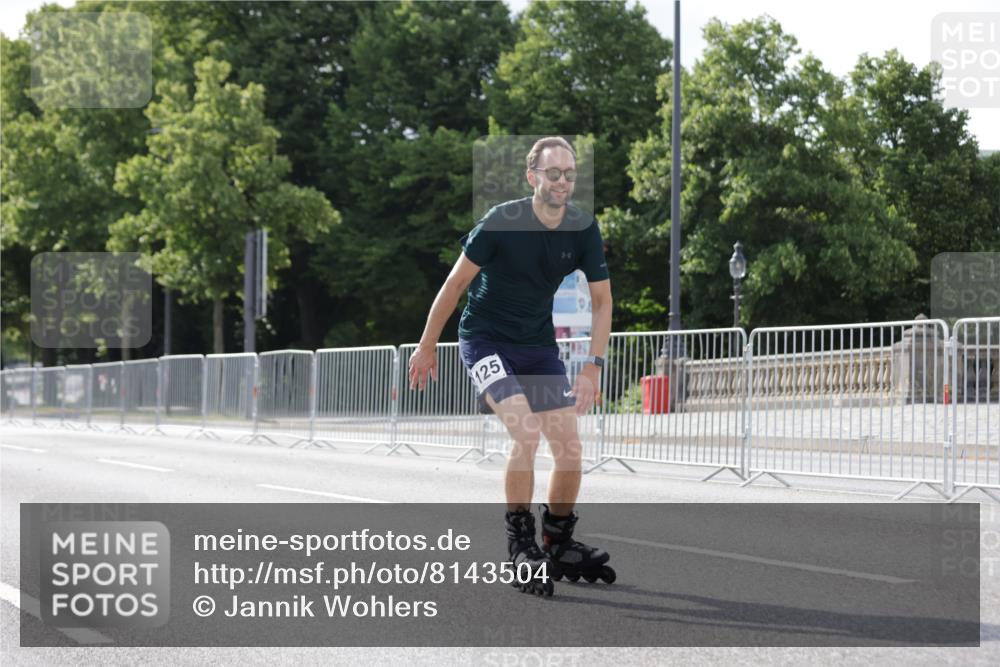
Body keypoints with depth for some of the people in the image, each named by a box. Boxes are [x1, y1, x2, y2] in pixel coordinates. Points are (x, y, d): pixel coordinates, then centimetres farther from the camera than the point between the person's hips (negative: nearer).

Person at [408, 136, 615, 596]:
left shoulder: (583, 228, -8)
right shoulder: (501, 222, -21)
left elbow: (601, 299, 0)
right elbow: (455, 283, -11)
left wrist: (593, 366, -10)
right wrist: (427, 346, -4)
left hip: (538, 343, 5)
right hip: (484, 338, -5)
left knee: (570, 449, -2)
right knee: (526, 432, -25)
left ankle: (558, 546, 21)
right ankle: (520, 548, -10)